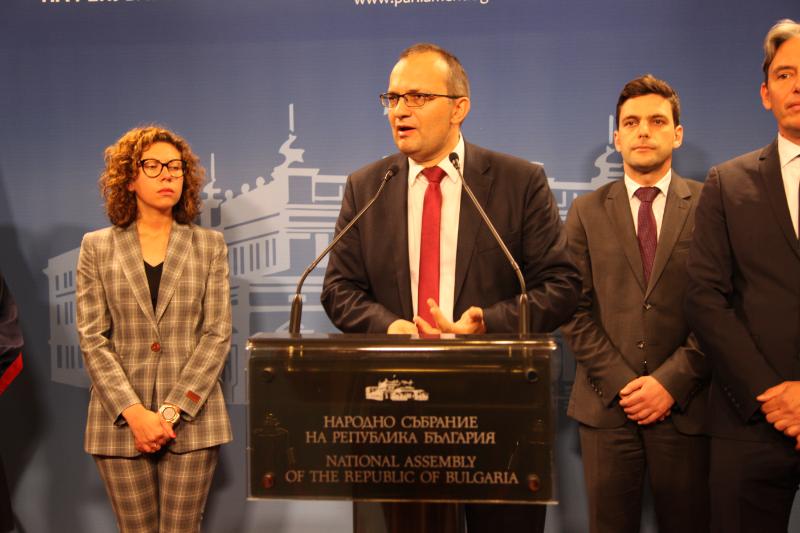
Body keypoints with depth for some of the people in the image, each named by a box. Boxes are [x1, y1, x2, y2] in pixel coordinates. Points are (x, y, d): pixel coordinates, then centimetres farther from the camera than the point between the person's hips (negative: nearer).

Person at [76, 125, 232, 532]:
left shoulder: (209, 245, 7)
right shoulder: (97, 247, 6)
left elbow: (217, 334, 0)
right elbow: (92, 339, 0)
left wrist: (172, 411, -10)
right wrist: (134, 412, -11)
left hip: (191, 417, 0)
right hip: (121, 421, 0)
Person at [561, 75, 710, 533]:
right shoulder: (586, 211, 7)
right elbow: (576, 310, 2)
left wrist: (671, 382, -10)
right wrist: (620, 383, -7)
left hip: (684, 405, -1)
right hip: (606, 405, 1)